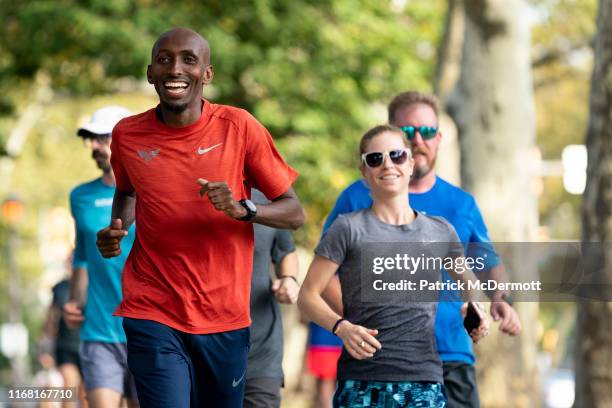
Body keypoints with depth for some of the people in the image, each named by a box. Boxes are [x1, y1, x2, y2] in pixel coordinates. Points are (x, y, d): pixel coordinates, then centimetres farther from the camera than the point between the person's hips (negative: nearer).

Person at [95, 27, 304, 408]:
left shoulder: (238, 127, -6)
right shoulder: (128, 135, 0)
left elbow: (295, 213, -2)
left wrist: (242, 209, -21)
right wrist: (116, 229, 2)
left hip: (226, 318, 1)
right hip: (153, 317, -1)